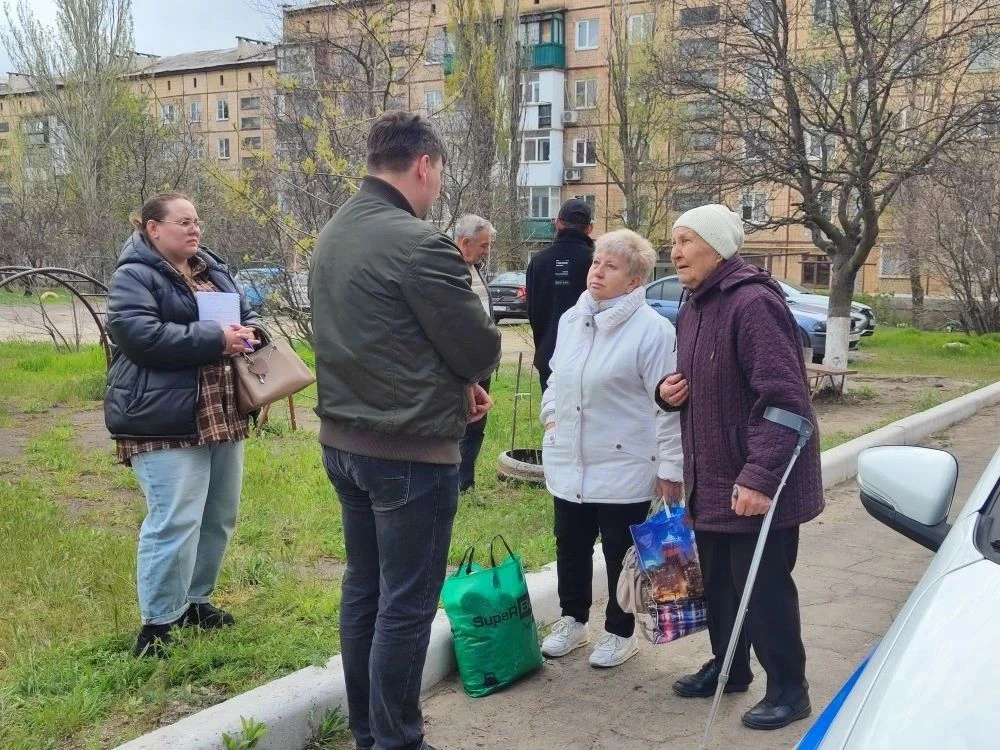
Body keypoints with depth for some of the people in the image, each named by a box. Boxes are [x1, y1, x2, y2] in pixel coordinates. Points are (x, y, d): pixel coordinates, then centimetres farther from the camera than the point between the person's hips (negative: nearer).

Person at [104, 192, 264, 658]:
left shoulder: (213, 270, 17)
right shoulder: (134, 277, -8)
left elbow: (246, 314, 24)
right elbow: (143, 335, -21)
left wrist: (250, 331, -1)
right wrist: (215, 340, -21)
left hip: (221, 417, 8)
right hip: (167, 422, -8)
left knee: (219, 517, 14)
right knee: (175, 522, -9)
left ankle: (195, 601, 31)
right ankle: (156, 625, 3)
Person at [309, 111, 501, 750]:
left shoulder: (333, 235, 7)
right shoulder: (419, 243, -21)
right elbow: (482, 348, -15)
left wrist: (451, 380, 7)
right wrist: (465, 375, 8)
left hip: (344, 439, 9)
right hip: (410, 450, -9)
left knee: (362, 589, 18)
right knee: (406, 604, 3)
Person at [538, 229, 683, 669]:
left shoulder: (652, 330, -15)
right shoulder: (570, 319, 7)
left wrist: (670, 468, -15)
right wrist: (551, 416, 10)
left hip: (623, 467, -6)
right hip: (568, 463, 6)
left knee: (620, 553, 8)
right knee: (570, 546, 16)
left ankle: (620, 633, 26)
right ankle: (573, 620, 35)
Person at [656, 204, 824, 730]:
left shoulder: (753, 303, -20)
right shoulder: (693, 308, 11)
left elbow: (783, 399, -26)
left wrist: (760, 476, -29)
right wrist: (669, 390, 1)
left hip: (757, 486, -9)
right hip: (711, 480, 9)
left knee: (763, 587, 1)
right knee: (718, 581, 18)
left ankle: (788, 689, 18)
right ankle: (728, 666, 35)